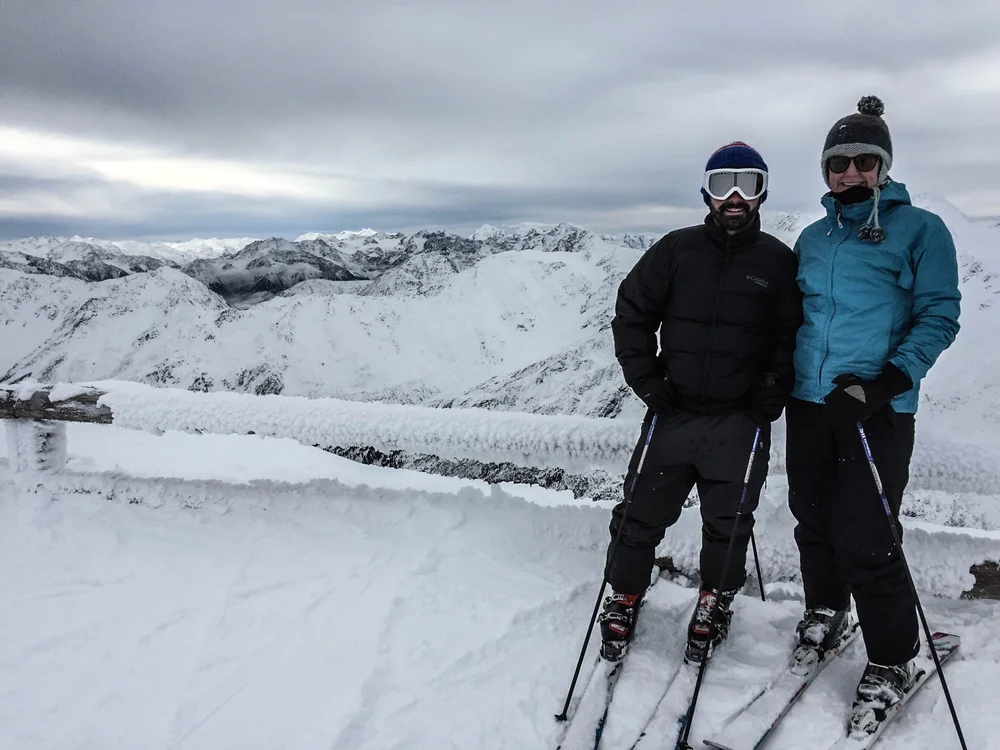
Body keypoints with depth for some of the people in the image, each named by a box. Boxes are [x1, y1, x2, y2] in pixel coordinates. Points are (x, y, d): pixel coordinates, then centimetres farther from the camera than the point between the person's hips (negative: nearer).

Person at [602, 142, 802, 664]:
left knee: (727, 524, 11)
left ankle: (715, 604, 34)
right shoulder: (676, 249, 3)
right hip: (672, 412, 1)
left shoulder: (778, 260, 3)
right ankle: (624, 599, 27)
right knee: (641, 514, 6)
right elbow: (632, 313, 6)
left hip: (740, 421, 0)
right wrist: (646, 380, -2)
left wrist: (770, 397, -6)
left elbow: (793, 337, 5)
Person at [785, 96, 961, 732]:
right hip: (808, 403, 5)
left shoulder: (919, 228, -1)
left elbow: (940, 315, -5)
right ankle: (826, 611, 40)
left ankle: (893, 660, 17)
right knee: (814, 521, 15)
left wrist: (891, 380, -18)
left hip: (877, 410, -5)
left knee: (865, 539, -5)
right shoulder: (812, 238, 14)